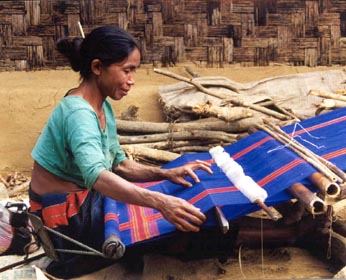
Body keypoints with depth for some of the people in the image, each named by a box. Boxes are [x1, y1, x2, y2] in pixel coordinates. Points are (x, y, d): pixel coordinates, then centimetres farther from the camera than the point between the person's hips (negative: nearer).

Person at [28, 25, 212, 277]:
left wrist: (165, 174, -11)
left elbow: (119, 164, 5)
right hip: (64, 215, -9)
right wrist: (159, 202, -54)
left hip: (84, 199, 9)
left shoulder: (103, 107, 4)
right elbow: (96, 175, -44)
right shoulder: (78, 113, -27)